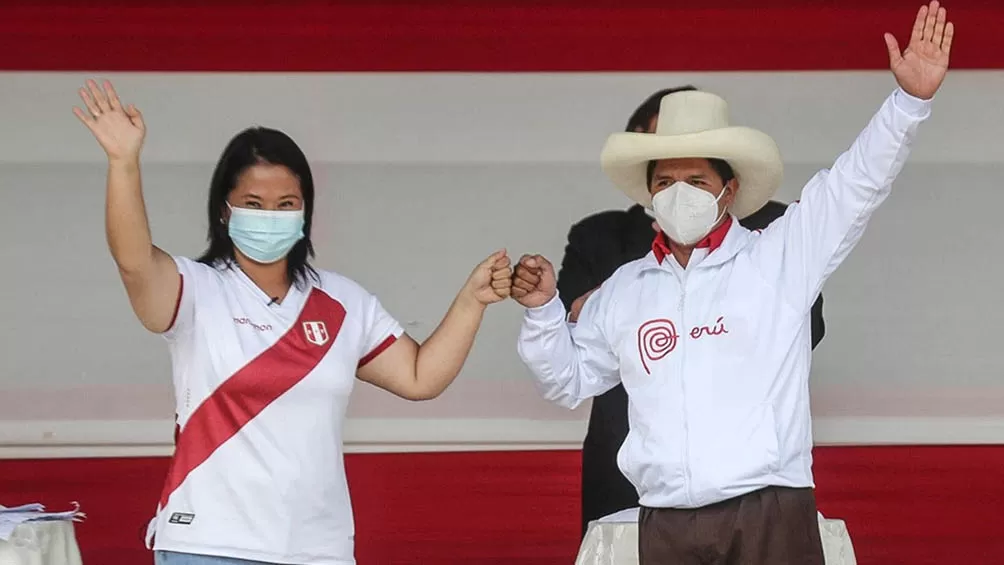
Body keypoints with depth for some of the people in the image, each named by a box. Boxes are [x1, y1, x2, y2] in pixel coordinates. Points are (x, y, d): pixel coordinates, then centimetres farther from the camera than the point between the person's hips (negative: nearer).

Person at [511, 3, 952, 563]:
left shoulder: (779, 258, 5)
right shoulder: (622, 291, 17)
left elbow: (857, 182, -2)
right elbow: (568, 380, 26)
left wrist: (911, 100, -14)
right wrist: (544, 309, 9)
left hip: (770, 514, -3)